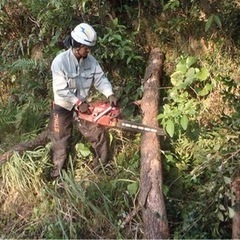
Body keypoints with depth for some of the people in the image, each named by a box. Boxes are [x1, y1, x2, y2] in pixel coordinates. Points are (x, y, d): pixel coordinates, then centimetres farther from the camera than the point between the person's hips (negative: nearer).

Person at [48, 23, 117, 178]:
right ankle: (58, 173, 24)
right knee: (61, 143, 7)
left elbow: (100, 79, -6)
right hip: (63, 108, -4)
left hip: (83, 105, 5)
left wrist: (110, 94, -24)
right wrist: (78, 103, -25)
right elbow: (61, 90, -26)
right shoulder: (60, 61, -25)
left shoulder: (91, 60, -9)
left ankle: (102, 164, 29)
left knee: (99, 135, 8)